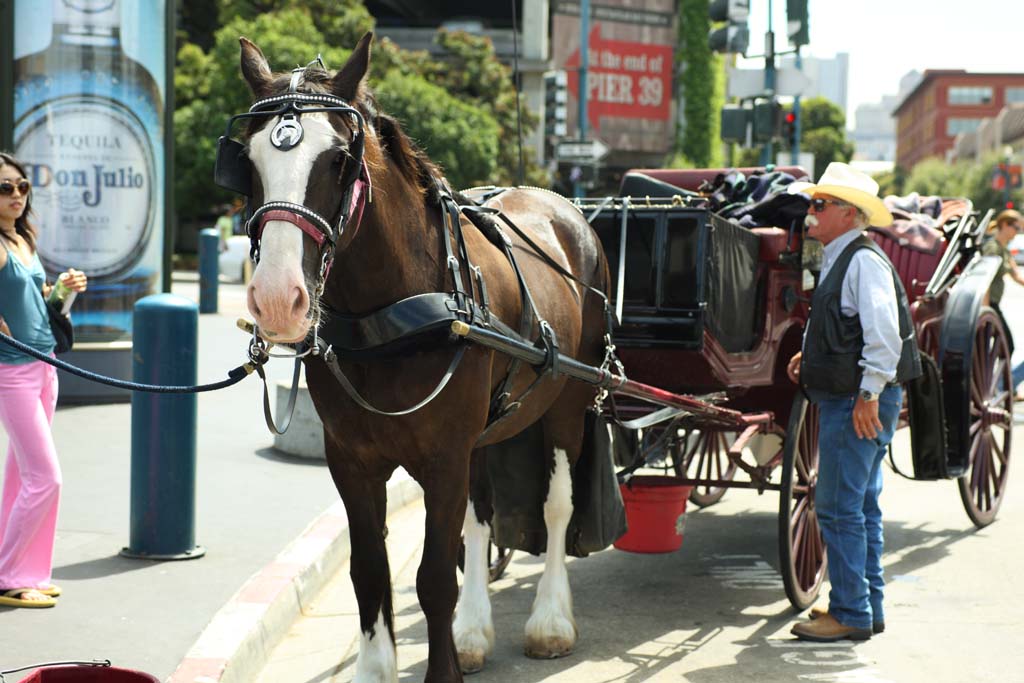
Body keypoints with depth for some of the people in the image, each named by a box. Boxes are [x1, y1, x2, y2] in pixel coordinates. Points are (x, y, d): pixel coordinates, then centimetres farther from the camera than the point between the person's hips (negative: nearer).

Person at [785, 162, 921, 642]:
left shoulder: (864, 261, -15)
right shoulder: (839, 260, 17)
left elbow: (884, 334, -23)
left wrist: (868, 395, -24)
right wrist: (810, 357, 15)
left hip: (857, 403, -11)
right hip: (843, 399, 11)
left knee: (839, 508, -8)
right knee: (862, 507, 15)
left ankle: (850, 615, -3)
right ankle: (868, 607, 23)